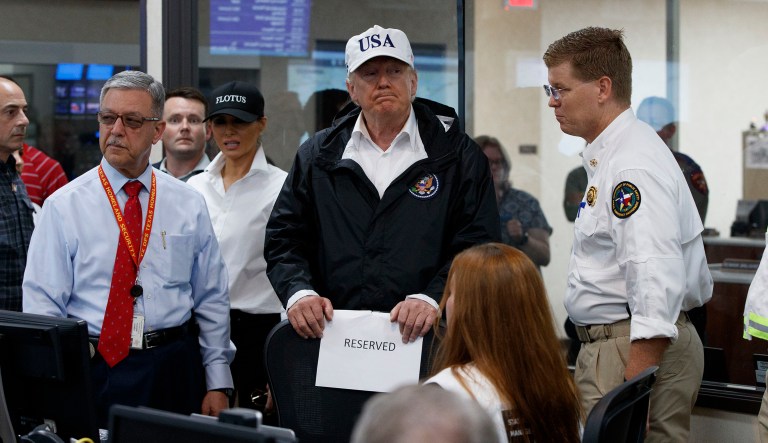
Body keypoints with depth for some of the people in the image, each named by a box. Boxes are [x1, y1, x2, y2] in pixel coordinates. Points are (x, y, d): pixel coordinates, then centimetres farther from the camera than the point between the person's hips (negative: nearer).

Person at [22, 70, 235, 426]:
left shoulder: (189, 205, 6)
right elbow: (42, 307, -4)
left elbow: (212, 301, 8)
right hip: (93, 372, -2)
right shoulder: (63, 207, -1)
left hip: (175, 370, 2)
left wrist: (218, 384, 4)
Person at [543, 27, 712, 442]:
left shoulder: (634, 166, -17)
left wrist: (631, 392, -26)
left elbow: (657, 286, -24)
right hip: (608, 345, 10)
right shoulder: (607, 155, 16)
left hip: (641, 346, -10)